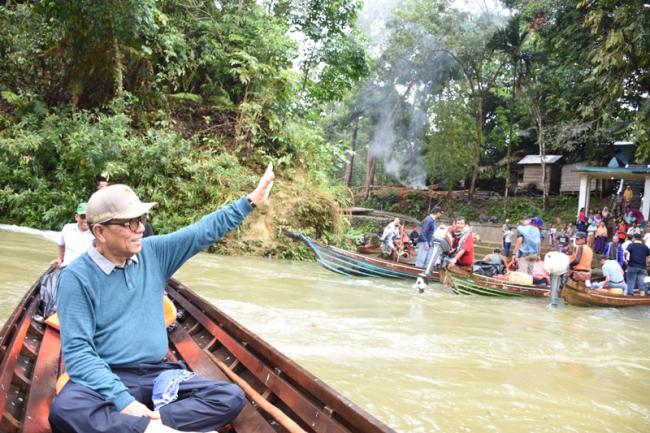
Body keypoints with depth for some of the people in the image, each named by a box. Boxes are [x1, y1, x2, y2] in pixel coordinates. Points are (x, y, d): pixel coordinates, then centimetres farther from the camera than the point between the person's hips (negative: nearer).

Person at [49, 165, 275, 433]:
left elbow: (204, 230, 9)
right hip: (108, 378, -4)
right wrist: (122, 400, -26)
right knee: (65, 409, -37)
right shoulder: (77, 277, -10)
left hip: (158, 374, 5)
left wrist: (252, 200, 6)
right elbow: (77, 351, -16)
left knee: (231, 397, -15)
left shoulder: (153, 253, 5)